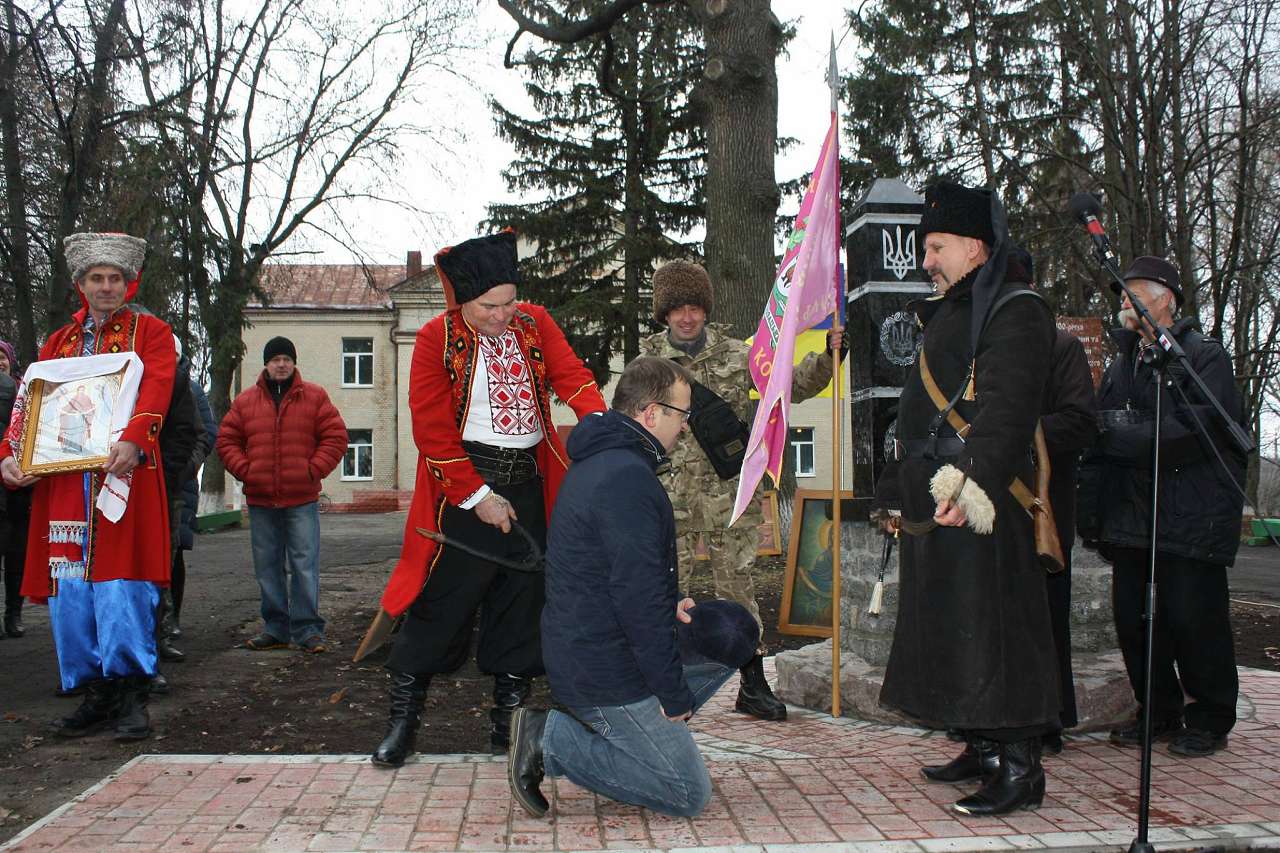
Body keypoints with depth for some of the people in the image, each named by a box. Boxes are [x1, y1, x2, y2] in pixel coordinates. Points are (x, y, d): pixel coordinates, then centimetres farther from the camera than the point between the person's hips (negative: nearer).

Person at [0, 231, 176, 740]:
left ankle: (131, 697, -1)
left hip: (124, 477, -4)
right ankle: (96, 696, 13)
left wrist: (132, 440, -27)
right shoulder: (59, 343, 23)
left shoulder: (151, 333, 10)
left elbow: (156, 391, -9)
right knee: (70, 594, 3)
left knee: (121, 590, -9)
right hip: (63, 484, 4)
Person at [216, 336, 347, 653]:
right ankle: (276, 628, 17)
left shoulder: (315, 397, 4)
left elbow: (335, 437, 2)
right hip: (260, 500, 3)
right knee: (267, 567, 8)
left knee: (304, 564, -3)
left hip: (302, 499, -3)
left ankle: (308, 629, 2)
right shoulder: (245, 401, 10)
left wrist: (314, 470, -7)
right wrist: (245, 470, -2)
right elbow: (227, 440, 12)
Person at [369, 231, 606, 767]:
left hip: (528, 487, 4)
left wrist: (596, 417, -29)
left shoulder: (534, 324, 6)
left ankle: (508, 721, 22)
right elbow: (432, 430, -9)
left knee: (521, 606, 10)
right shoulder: (438, 339, -5)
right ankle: (402, 719, 13)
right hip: (466, 492, -4)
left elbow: (570, 374, -8)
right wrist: (477, 497, -12)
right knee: (441, 606, -1)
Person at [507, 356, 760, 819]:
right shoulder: (628, 477, -23)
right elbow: (638, 595, -25)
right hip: (605, 675, -10)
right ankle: (552, 741, -4)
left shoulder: (599, 462, 11)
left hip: (580, 651, 10)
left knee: (735, 630, 16)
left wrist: (666, 607, 5)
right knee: (689, 794, 1)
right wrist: (675, 694, -17)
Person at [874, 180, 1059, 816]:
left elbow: (1006, 407, -22)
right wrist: (900, 493, 27)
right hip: (933, 504, 10)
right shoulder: (944, 316, 22)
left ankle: (1019, 767, 0)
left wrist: (973, 480, -32)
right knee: (946, 630, 14)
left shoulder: (1015, 312, -8)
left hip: (979, 506, -10)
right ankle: (982, 750, 25)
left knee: (992, 631, -8)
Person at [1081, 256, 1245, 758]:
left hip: (1193, 517, -6)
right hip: (1133, 517, 7)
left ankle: (1210, 720, 14)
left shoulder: (1205, 357, -4)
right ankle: (1160, 713, 23)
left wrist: (1117, 437, -18)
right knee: (1132, 617, 7)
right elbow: (1101, 437, 17)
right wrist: (1096, 508, 5)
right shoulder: (1122, 364, 17)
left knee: (1193, 619, -3)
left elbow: (1198, 432, -17)